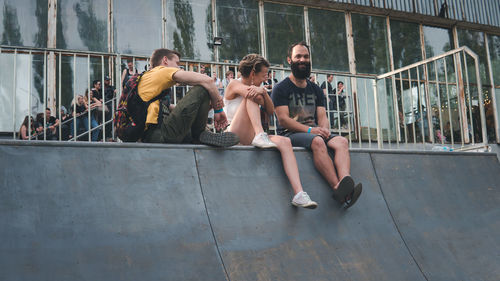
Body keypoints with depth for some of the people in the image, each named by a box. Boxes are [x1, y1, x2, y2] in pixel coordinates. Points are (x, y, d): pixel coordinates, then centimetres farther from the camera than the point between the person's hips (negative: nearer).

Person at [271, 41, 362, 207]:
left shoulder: (315, 89, 23)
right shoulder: (281, 88, 4)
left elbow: (322, 116, 13)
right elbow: (283, 119, -7)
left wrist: (324, 129, -12)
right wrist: (309, 130, -19)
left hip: (314, 132, 5)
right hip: (290, 134, -5)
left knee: (341, 141, -25)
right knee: (317, 141, -37)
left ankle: (345, 182, -49)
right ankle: (337, 187, -49)